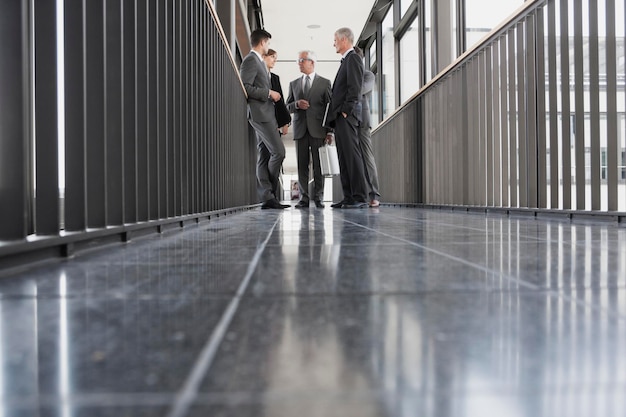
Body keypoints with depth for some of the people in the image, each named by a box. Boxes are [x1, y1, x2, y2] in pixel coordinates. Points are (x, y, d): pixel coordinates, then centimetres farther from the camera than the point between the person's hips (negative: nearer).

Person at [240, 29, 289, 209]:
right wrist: (269, 93, -14)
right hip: (259, 114, -10)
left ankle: (267, 197, 6)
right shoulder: (250, 60, -7)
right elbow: (245, 87, -17)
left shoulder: (260, 62, 22)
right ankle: (270, 193, -4)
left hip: (266, 114, 10)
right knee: (278, 152, -13)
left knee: (265, 156, 6)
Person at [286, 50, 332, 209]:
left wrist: (329, 131, -4)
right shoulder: (293, 84, 17)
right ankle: (304, 198, 3)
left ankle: (318, 198, 3)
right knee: (302, 166, 0)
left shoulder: (325, 83, 8)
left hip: (318, 129, -3)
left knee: (318, 165, -2)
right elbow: (287, 107, 15)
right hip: (300, 129, 3)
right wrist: (297, 104, -8)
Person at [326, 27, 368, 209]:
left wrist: (345, 111, -18)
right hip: (340, 117, 10)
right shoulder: (346, 60, 24)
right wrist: (336, 115, 15)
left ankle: (360, 198, -12)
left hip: (346, 116, -10)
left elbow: (355, 88, -15)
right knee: (344, 158, 7)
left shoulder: (353, 58, -4)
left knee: (352, 155, -12)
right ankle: (349, 197, 8)